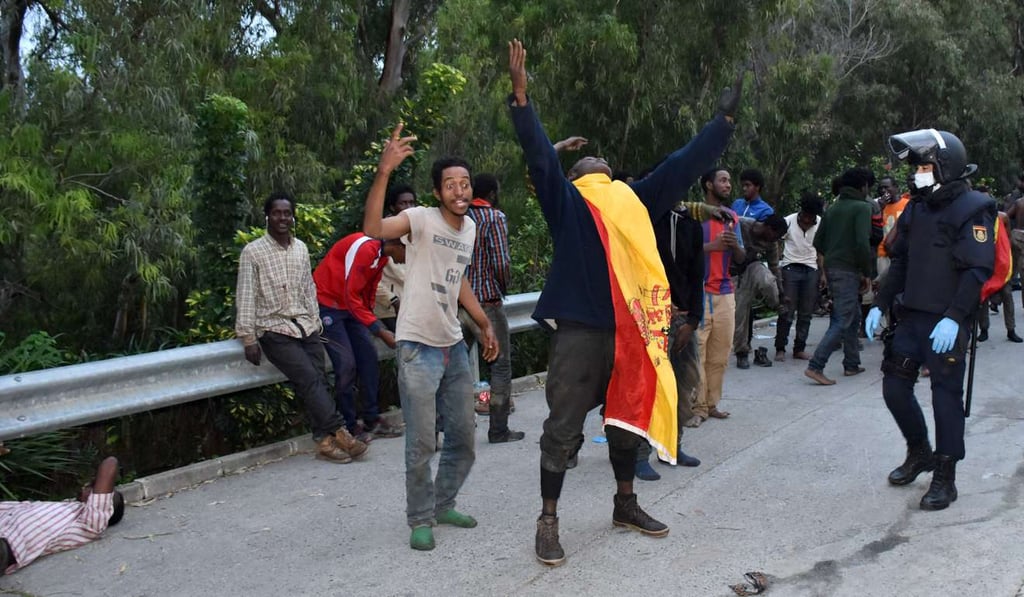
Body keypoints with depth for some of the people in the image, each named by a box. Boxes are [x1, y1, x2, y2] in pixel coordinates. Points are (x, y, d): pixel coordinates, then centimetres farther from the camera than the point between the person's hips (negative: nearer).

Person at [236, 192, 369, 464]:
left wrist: (315, 323, 9)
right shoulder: (252, 252, -5)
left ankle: (324, 440, -11)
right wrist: (248, 338, -12)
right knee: (309, 378, -18)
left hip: (304, 324, 5)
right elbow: (245, 297, -7)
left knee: (317, 379, -11)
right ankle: (338, 432, -15)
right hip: (274, 328, -5)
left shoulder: (301, 248, 11)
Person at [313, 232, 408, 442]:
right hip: (327, 304, -9)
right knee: (347, 364, -13)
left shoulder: (382, 255, 3)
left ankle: (372, 419, 10)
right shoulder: (365, 249, -27)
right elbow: (351, 297, -26)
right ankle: (349, 427, -3)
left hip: (351, 306, 9)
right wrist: (380, 331, -25)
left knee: (369, 359, 3)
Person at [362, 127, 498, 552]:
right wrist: (383, 172, -41)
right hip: (418, 347, -7)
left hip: (454, 345, 7)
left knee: (463, 438, 15)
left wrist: (484, 324, 22)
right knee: (422, 444, -2)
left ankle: (443, 505, 34)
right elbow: (372, 228, -32)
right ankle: (420, 520, 17)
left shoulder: (470, 228, 9)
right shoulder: (421, 219, -12)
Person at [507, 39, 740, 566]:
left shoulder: (636, 200, 16)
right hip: (579, 329, -5)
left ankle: (625, 505, 35)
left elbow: (682, 165, 21)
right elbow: (539, 156, -7)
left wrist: (723, 120, 26)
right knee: (563, 428, -2)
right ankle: (548, 521, 10)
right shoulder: (566, 201, 4)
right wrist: (521, 96, -17)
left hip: (630, 328, 6)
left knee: (628, 418, 17)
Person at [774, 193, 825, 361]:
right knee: (787, 311, -5)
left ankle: (799, 348, 12)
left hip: (811, 270, 3)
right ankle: (780, 348, 4)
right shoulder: (788, 222, -6)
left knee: (806, 313, 4)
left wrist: (822, 272, 7)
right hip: (790, 268, -3)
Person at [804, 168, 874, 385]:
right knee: (842, 322, -8)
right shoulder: (862, 207, -9)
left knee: (854, 316, 20)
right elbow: (862, 243, -18)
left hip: (831, 269, 8)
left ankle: (852, 364, 24)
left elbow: (818, 242, 13)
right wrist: (867, 273, -10)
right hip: (848, 271, -8)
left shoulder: (833, 208, 14)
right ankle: (815, 366, -15)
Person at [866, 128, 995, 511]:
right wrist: (880, 305, 11)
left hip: (947, 323, -7)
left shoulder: (972, 209, -10)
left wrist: (954, 318, -26)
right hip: (912, 317, 7)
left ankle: (945, 478, 10)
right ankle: (919, 452, 31)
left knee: (946, 396, -1)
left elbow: (978, 270, -18)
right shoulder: (916, 208, 13)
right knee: (895, 386, 10)